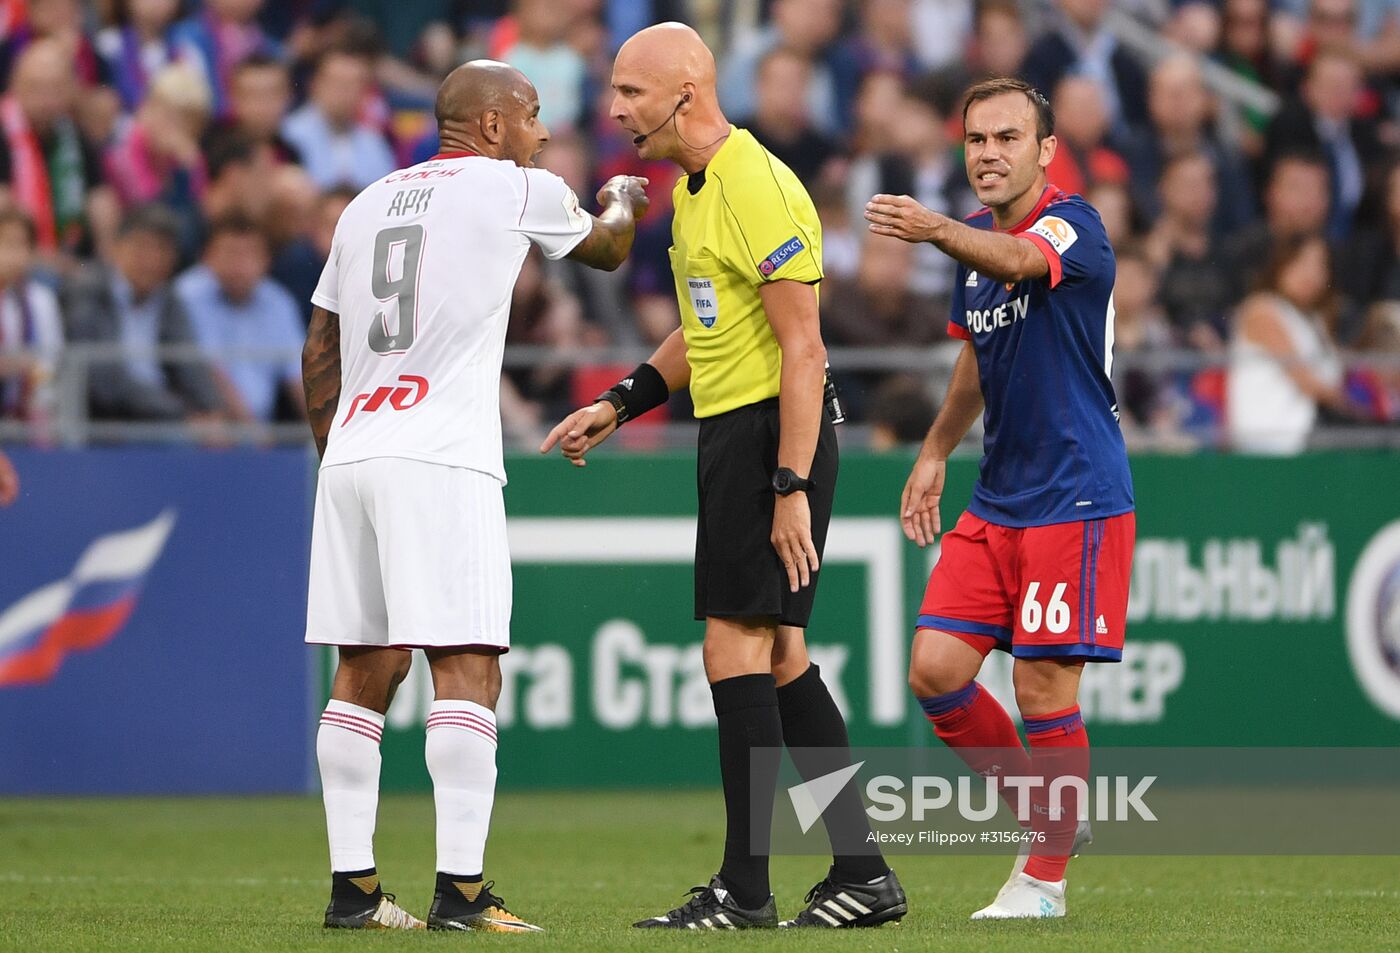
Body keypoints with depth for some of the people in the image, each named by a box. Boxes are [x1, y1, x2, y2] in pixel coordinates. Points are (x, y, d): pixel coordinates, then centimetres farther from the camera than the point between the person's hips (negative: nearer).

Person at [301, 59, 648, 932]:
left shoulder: (366, 205, 20)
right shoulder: (519, 189, 3)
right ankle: (460, 890, -14)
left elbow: (319, 354, 23)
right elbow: (607, 247, 23)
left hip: (351, 457, 7)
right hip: (440, 462, -7)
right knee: (466, 666, -8)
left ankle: (352, 884, 8)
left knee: (366, 669, 9)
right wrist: (623, 200, 45)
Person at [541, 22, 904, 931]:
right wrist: (618, 405, 21)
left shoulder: (757, 190, -18)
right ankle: (862, 873, 13)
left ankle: (745, 890, -5)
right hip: (732, 433, 10)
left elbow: (804, 349, -20)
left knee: (737, 649, -8)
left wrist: (791, 488, -23)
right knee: (781, 657, 10)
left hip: (771, 437, -10)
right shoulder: (694, 189, 14)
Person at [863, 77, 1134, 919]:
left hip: (1076, 498, -7)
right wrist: (936, 453, 22)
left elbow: (1020, 261, -37)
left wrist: (938, 232, -55)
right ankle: (1039, 816, 19)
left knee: (1044, 687, -7)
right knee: (936, 671, 0)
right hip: (996, 501, 8)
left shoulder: (1074, 226, -13)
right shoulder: (975, 244, 11)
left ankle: (1046, 878, 7)